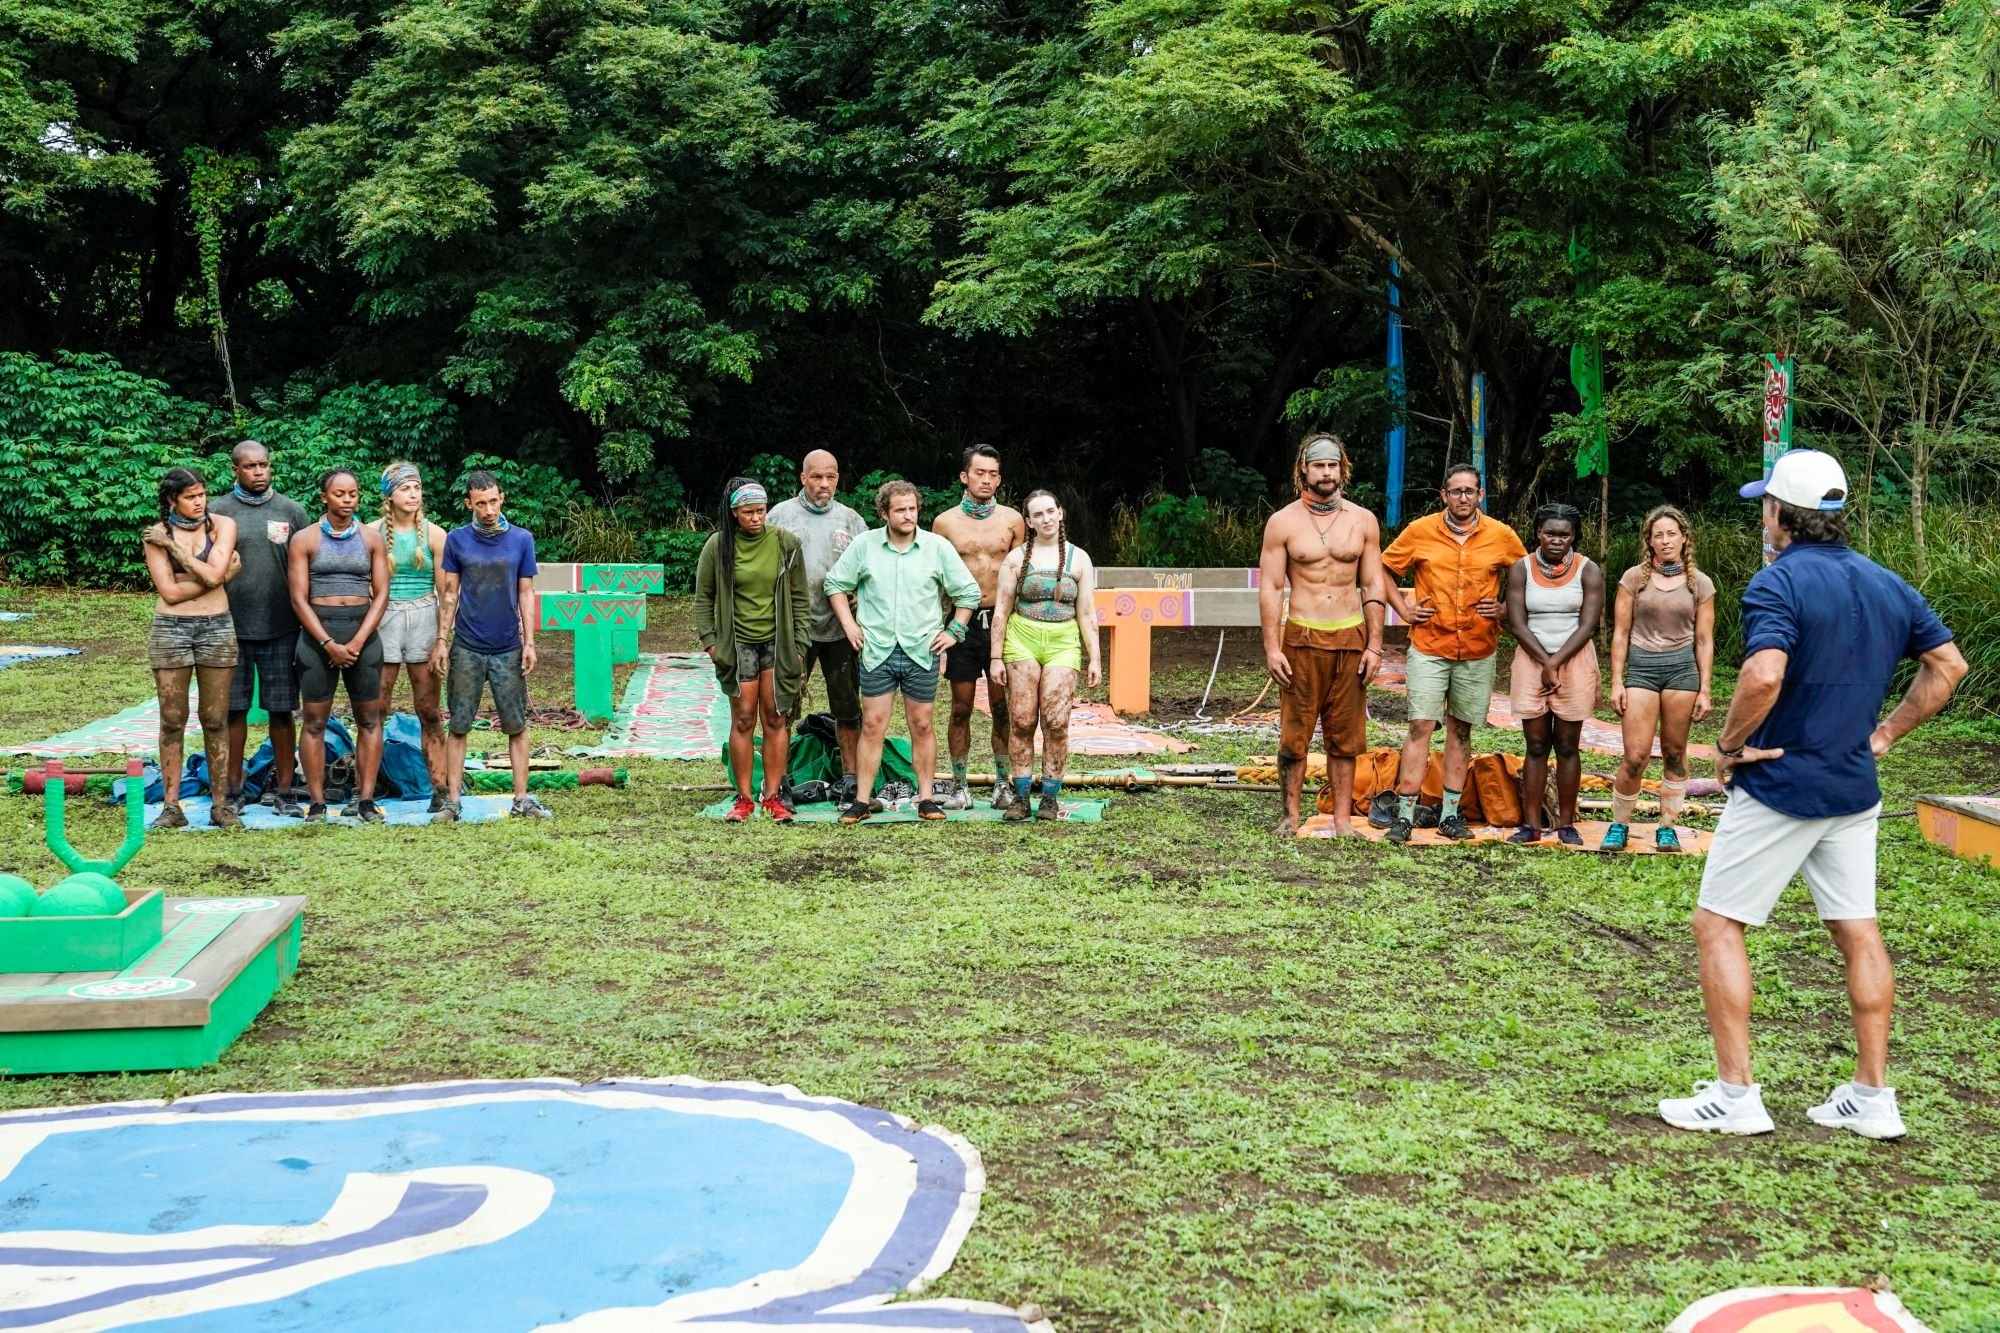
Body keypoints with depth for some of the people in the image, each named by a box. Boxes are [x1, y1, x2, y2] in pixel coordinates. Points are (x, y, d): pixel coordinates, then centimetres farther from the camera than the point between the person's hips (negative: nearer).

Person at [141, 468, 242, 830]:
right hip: (170, 628, 0)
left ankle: (220, 805, 8)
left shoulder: (222, 525, 2)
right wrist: (222, 575, -6)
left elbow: (213, 574, -13)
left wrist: (173, 545, -8)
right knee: (172, 720, 0)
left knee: (215, 720, 3)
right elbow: (170, 591, -7)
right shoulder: (156, 535, 0)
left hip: (217, 627, 1)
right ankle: (171, 806, 4)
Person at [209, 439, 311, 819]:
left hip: (281, 627, 1)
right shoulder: (217, 511, 5)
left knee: (282, 710, 3)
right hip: (232, 626, 0)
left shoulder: (292, 510, 8)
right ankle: (232, 791, 13)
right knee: (233, 709, 5)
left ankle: (284, 790, 10)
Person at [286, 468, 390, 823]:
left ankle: (366, 799, 6)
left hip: (363, 632, 2)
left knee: (369, 719, 2)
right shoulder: (304, 539, 2)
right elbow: (299, 598, -3)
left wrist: (358, 641, -10)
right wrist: (329, 644, -12)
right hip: (317, 633, -2)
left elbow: (381, 594, 1)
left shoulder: (371, 538, 6)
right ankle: (316, 802, 3)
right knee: (315, 722, -1)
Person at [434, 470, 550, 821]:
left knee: (517, 725, 4)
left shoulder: (522, 539, 1)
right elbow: (449, 593, 5)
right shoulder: (456, 539, 0)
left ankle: (521, 799, 11)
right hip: (467, 648, 0)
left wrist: (529, 643, 0)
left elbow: (526, 593, 4)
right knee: (458, 726, 2)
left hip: (508, 649, 0)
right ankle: (452, 801, 7)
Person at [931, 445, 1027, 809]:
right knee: (961, 708, 3)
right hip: (962, 621, 0)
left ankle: (1004, 783, 13)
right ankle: (959, 786, 11)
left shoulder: (1012, 520, 5)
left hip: (1001, 620, 0)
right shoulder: (945, 523, 3)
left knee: (1002, 708, 3)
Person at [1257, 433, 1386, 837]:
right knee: (1294, 734, -1)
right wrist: (1271, 648, -8)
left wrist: (1374, 645, 1)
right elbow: (1270, 588, -1)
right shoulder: (1283, 522, 1)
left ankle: (1342, 820, 10)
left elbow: (1373, 586, 8)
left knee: (1346, 736, 4)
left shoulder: (1363, 520, 6)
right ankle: (1290, 816, 9)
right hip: (1302, 637, -2)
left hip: (1350, 638, 2)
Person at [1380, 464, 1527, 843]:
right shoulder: (1420, 531, -1)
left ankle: (1450, 814, 16)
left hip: (1478, 653, 2)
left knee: (1460, 730, 9)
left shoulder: (1502, 537, 1)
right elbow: (1383, 569, 10)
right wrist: (1403, 609, 1)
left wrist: (1506, 608, 1)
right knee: (1421, 727, -7)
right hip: (1429, 648, -2)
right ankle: (1404, 815, -4)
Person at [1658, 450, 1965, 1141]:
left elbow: (1764, 675, -31)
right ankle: (1873, 1097, 17)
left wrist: (1729, 745, -17)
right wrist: (1887, 731, 12)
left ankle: (1736, 1095, 2)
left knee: (1717, 923, 3)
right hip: (1855, 791, 7)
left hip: (1779, 788, -7)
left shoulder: (1780, 580, -17)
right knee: (1858, 931, 13)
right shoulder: (1887, 584, 7)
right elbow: (1948, 664, 13)